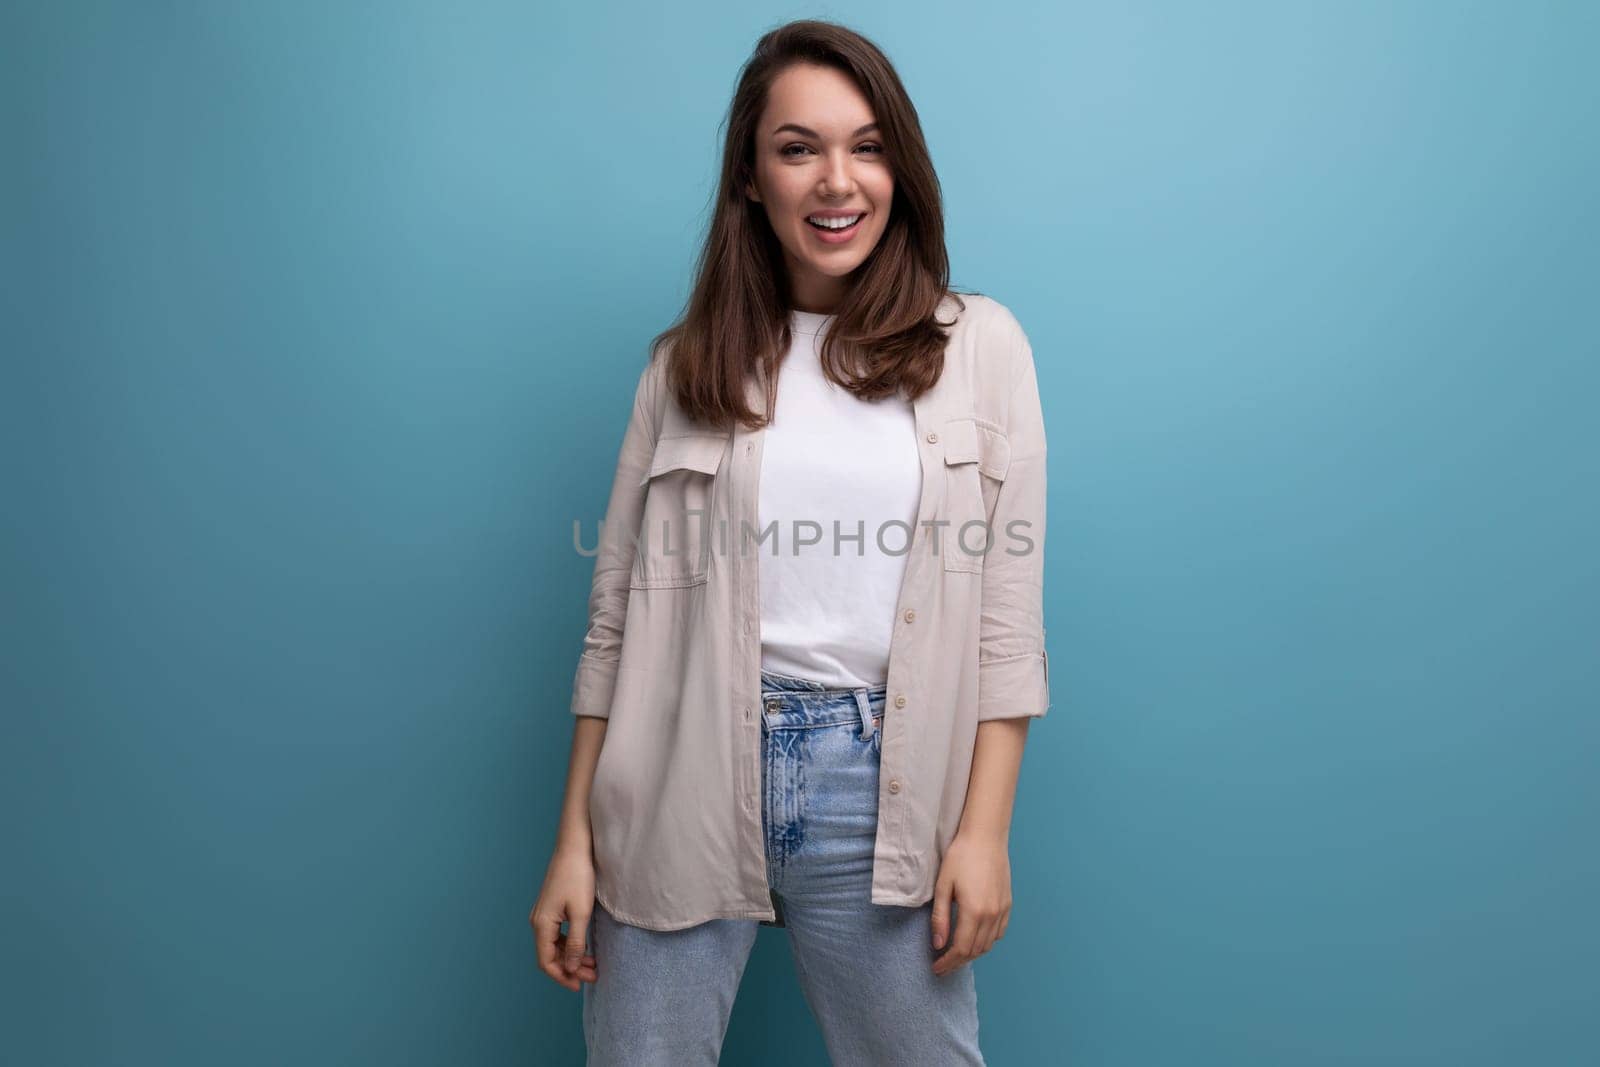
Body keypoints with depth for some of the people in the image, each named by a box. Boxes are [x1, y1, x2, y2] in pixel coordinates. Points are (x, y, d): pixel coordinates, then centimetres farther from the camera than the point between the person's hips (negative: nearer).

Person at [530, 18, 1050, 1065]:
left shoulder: (981, 344, 2)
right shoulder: (688, 364, 5)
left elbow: (1009, 612, 0)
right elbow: (620, 614, 4)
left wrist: (985, 829, -4)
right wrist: (574, 839, 2)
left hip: (878, 785, 0)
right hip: (689, 782, 1)